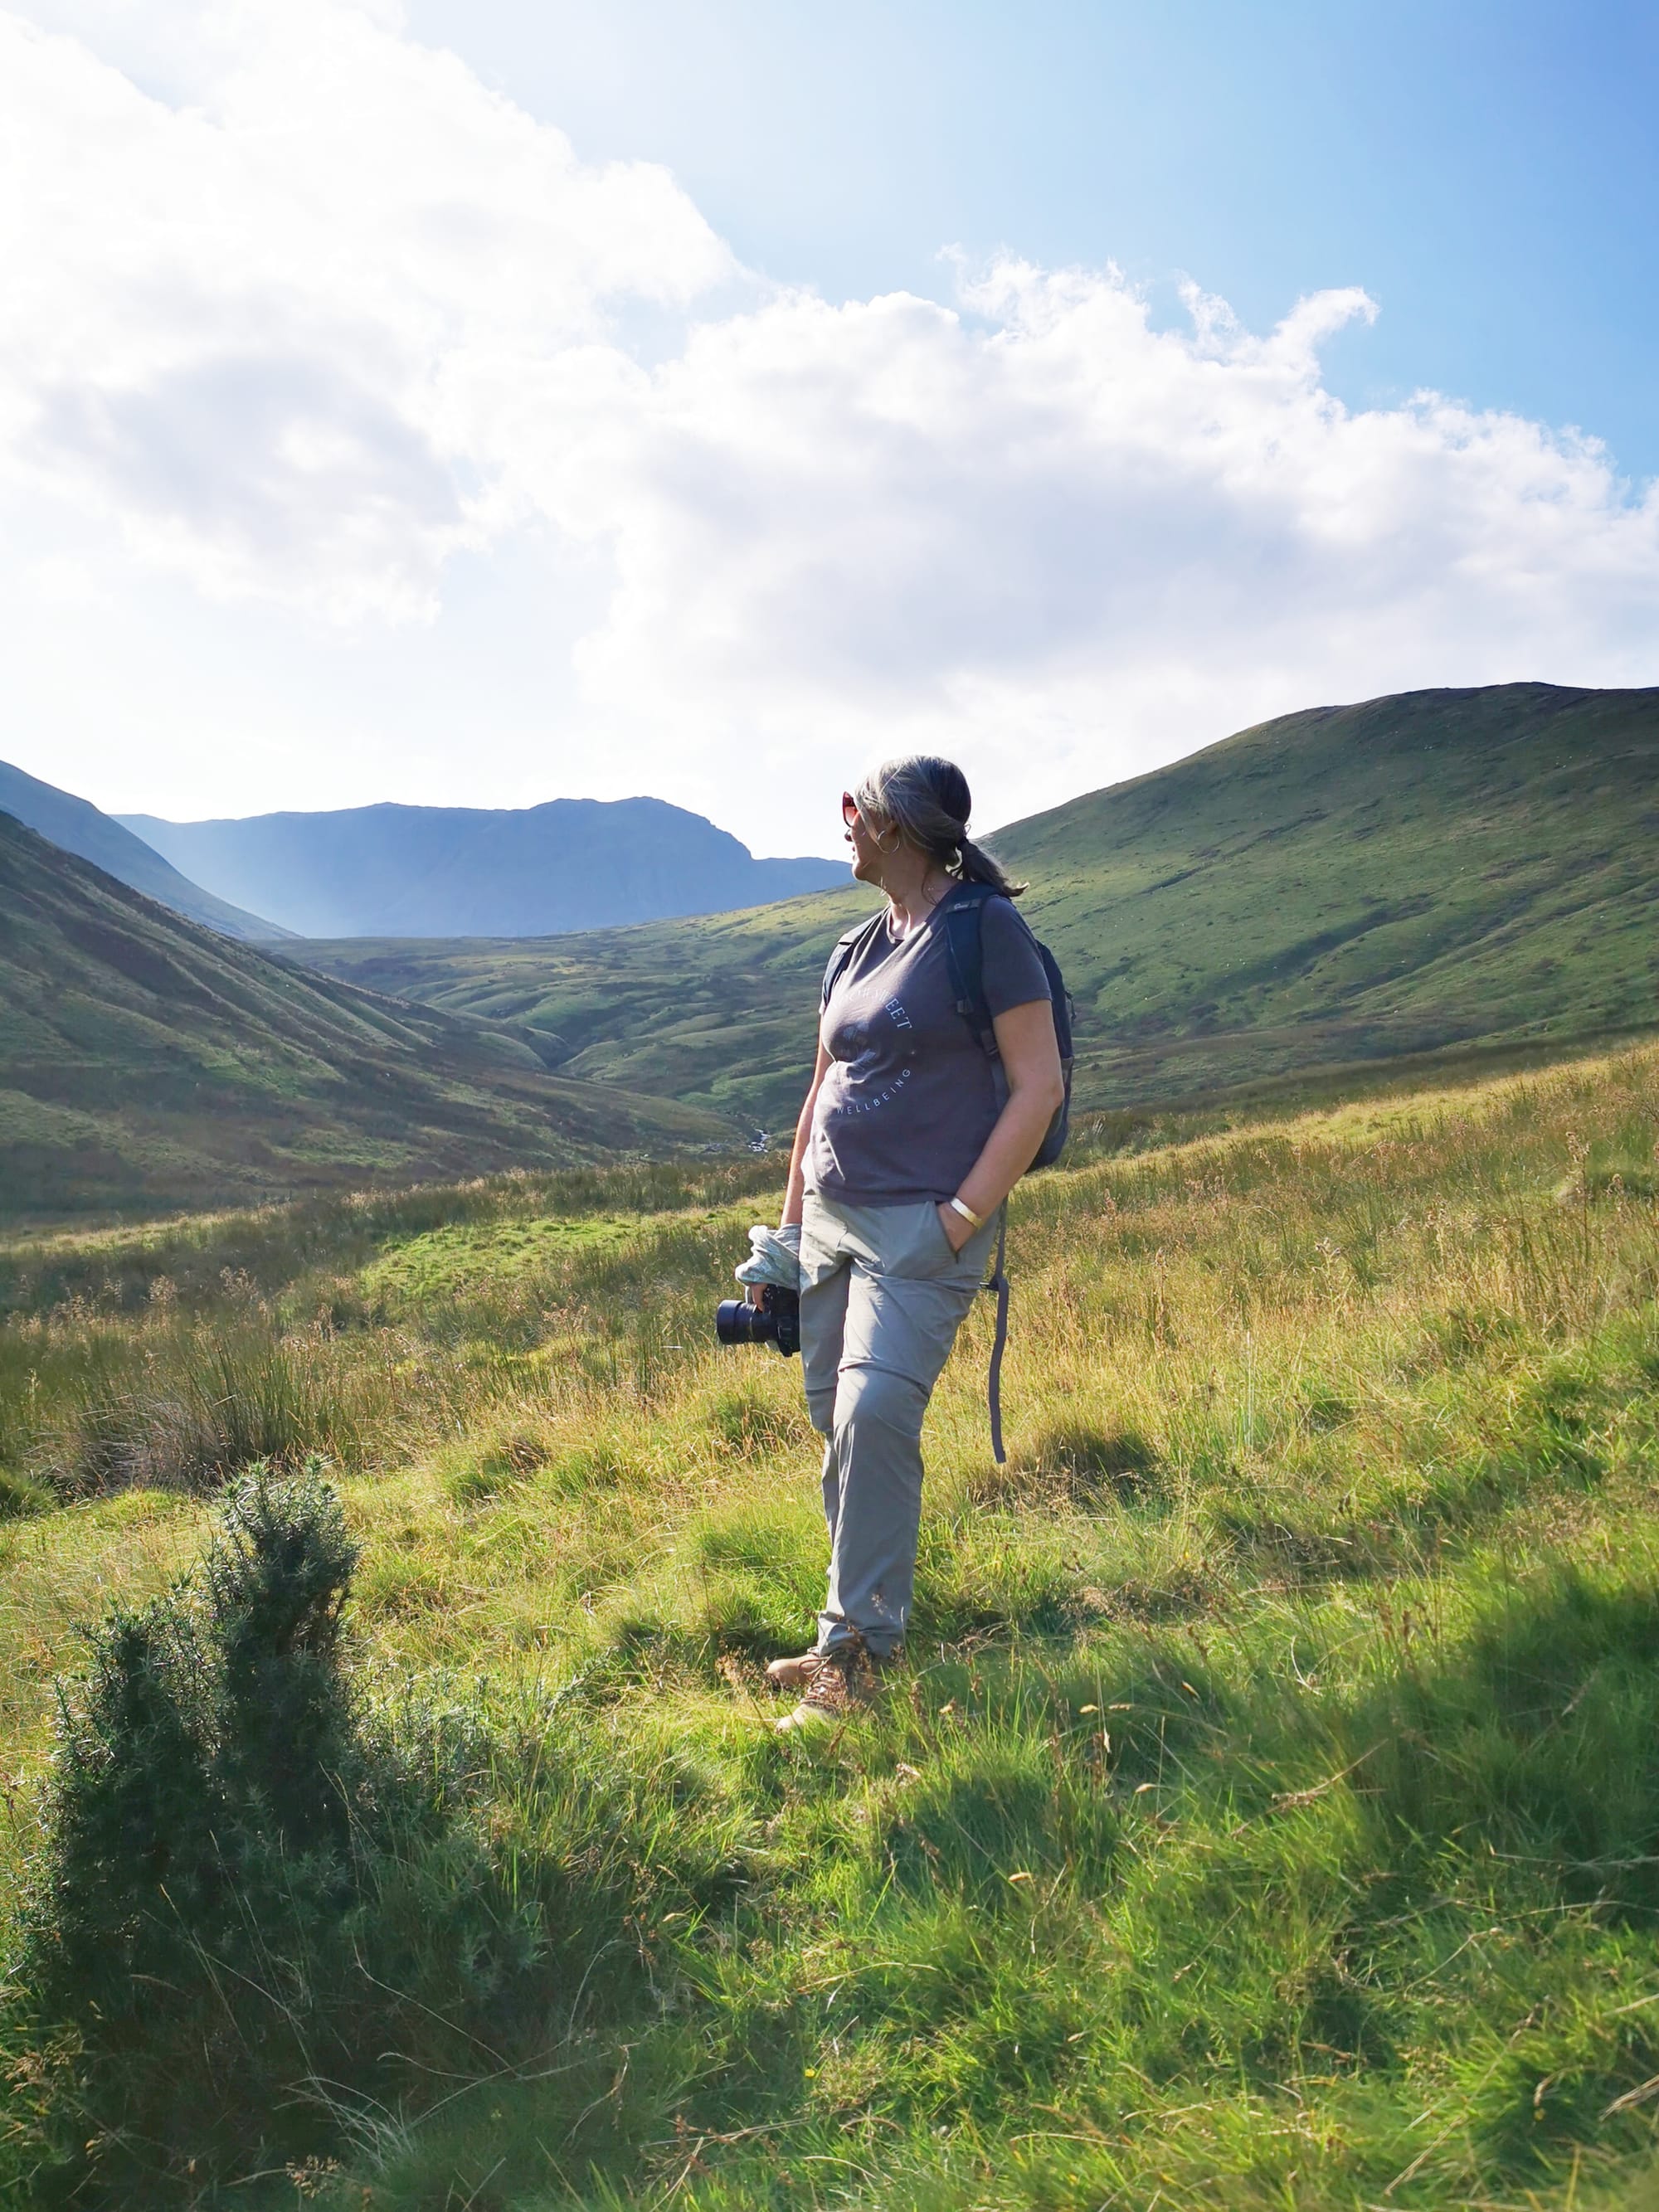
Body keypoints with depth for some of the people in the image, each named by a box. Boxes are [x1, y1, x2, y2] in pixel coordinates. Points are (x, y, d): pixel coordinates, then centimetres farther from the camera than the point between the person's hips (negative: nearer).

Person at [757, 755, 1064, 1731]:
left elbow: (1040, 1085, -11)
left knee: (875, 1413, -17)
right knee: (837, 1422, 9)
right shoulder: (862, 948, 14)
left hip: (924, 1226, -7)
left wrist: (960, 1218, -16)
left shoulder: (986, 929, -7)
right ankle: (860, 1628, 22)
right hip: (833, 1220, 8)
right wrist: (788, 1227, 16)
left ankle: (860, 1646, -4)